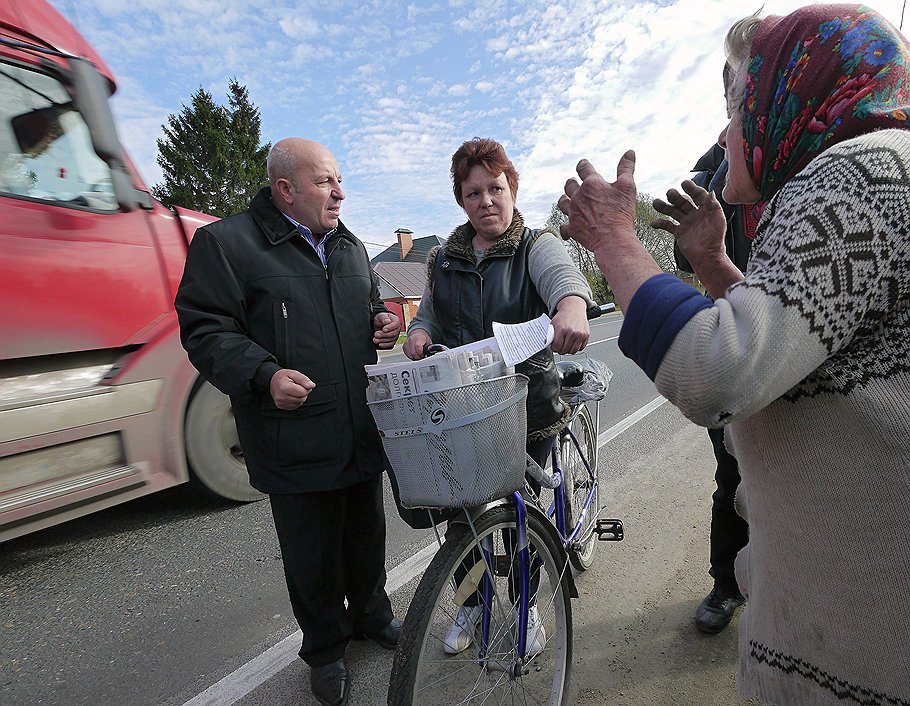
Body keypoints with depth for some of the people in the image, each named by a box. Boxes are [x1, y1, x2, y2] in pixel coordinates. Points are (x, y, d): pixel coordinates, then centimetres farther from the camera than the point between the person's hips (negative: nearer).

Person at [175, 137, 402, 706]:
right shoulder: (226, 243, -6)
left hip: (363, 433, 6)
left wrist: (383, 320, 3)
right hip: (294, 441, -5)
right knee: (312, 554, 11)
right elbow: (205, 331, -9)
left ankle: (371, 613, 48)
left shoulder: (350, 246, 14)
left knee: (367, 535, 21)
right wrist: (264, 374, -25)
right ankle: (325, 649, 38)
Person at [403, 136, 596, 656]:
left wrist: (571, 308, -48)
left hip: (529, 405, -2)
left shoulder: (537, 246, -2)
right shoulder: (444, 260, 10)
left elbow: (564, 276, -24)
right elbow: (428, 318, 16)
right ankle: (472, 603, 38)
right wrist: (418, 334, -8)